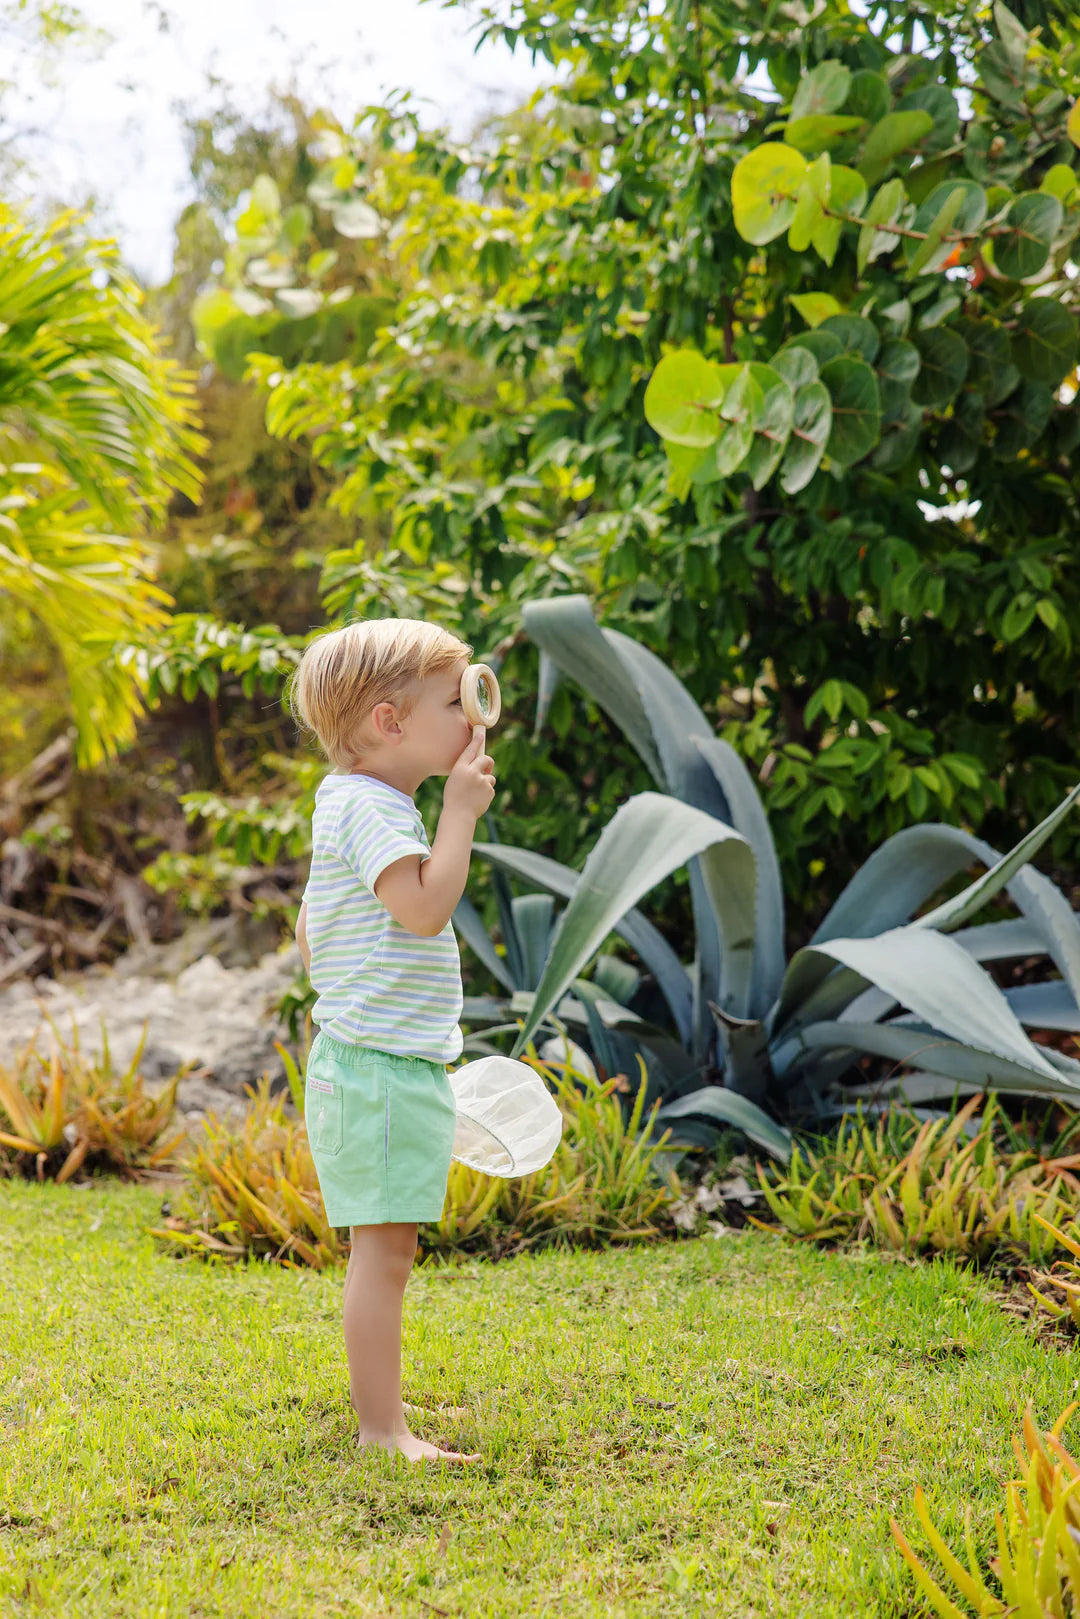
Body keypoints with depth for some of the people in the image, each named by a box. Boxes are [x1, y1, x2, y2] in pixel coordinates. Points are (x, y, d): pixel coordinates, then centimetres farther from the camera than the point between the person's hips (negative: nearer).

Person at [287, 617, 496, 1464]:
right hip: (379, 1065, -11)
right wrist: (461, 812, -19)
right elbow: (426, 907, -27)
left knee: (388, 1246, 16)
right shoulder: (368, 806, -15)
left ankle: (380, 1410, 25)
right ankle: (383, 1426, -4)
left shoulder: (357, 807, 17)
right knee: (384, 1246, -8)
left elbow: (310, 934, 24)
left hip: (390, 1063, 11)